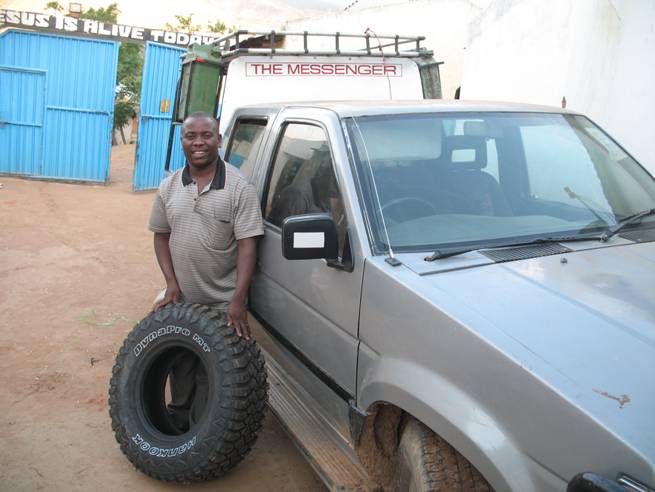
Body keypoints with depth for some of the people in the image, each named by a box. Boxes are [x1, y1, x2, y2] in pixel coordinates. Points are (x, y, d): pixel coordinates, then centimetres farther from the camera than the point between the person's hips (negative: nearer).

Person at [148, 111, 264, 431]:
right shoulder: (169, 186, 4)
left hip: (223, 302, -5)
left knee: (211, 373, 2)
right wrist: (172, 283, -3)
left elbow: (247, 245, -15)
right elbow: (161, 236, 10)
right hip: (180, 299, 5)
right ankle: (178, 421, 40)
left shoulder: (239, 187, -12)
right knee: (180, 366, 20)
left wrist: (238, 299, -23)